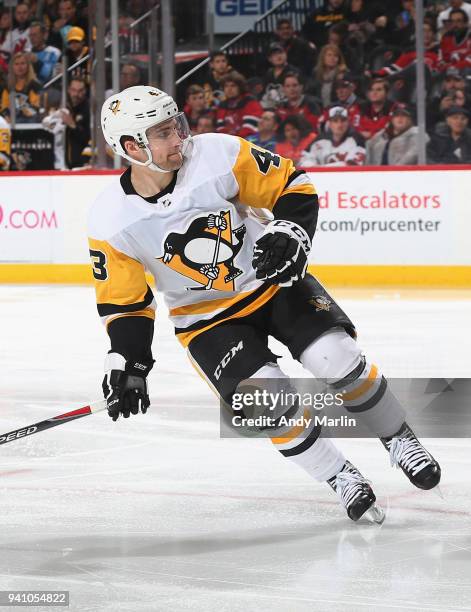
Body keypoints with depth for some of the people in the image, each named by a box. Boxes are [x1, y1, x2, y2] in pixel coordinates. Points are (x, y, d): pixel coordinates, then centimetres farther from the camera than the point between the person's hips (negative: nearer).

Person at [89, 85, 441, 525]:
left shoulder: (219, 155, -20)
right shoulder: (110, 222, -18)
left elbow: (293, 186, -8)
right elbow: (123, 300, -5)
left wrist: (290, 233, -24)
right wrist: (126, 363, -11)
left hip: (272, 280, 1)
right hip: (205, 318, -1)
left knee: (340, 361, -15)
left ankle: (399, 440, 10)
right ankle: (341, 480, 1)